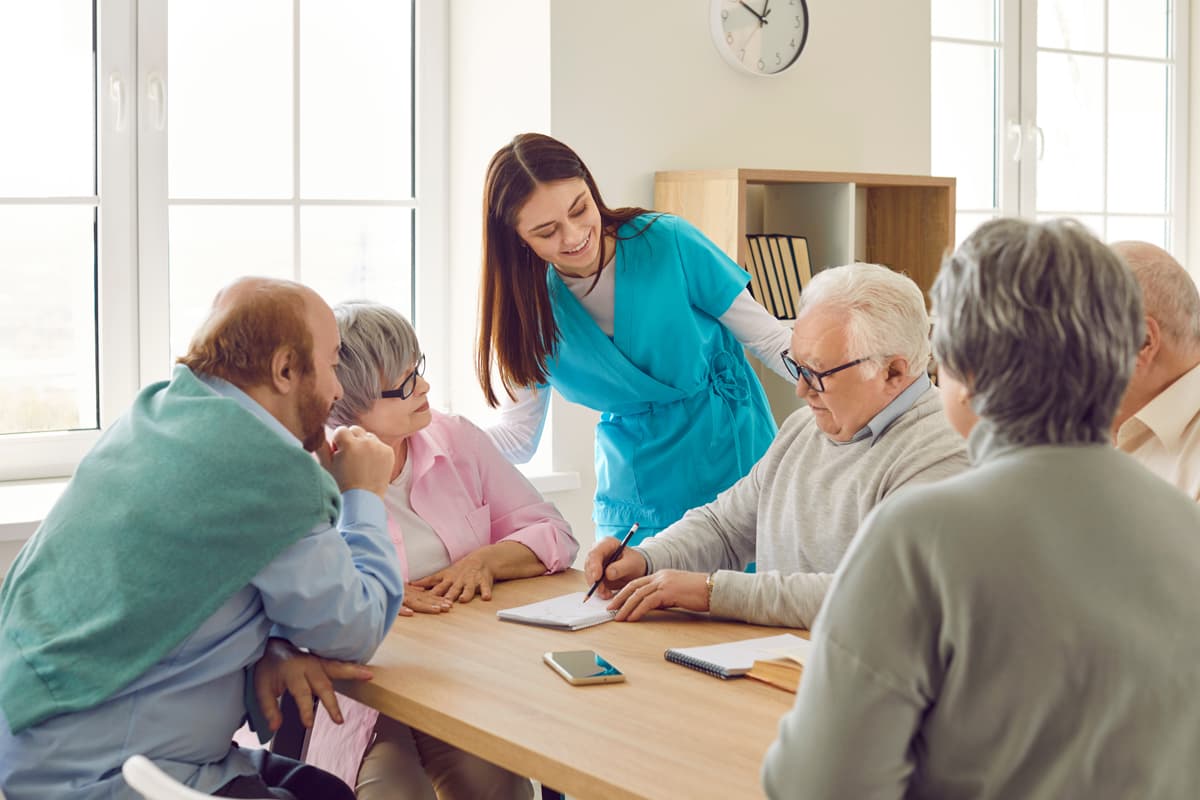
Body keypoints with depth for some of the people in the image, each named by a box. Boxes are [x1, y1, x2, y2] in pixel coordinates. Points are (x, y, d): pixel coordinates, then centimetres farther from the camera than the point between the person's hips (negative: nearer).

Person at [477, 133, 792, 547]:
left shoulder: (668, 242, -14)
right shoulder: (532, 302, -5)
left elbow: (769, 340, -6)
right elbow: (517, 434, -1)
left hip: (735, 466, -2)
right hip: (635, 496, 2)